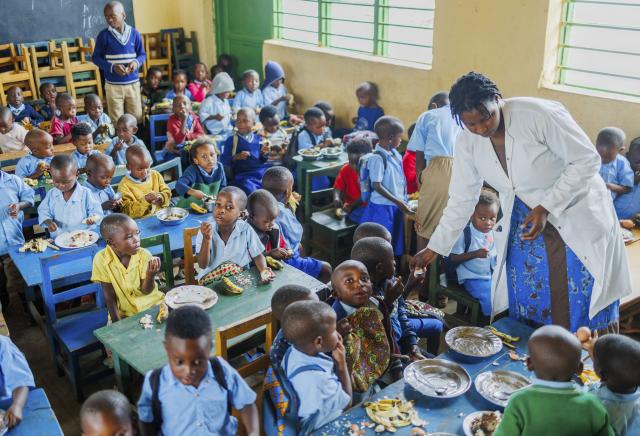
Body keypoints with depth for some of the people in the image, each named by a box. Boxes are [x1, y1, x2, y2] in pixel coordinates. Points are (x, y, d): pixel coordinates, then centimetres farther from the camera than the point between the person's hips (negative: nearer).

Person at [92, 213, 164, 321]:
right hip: (123, 314, 0)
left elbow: (146, 291, -13)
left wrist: (150, 275, -32)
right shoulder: (102, 259, -17)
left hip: (151, 304, 1)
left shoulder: (144, 255, -15)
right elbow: (110, 297, -10)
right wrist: (117, 323, -14)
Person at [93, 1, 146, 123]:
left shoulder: (134, 33, 1)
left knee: (137, 118, 8)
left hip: (133, 83, 2)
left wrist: (136, 62, -13)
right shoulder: (104, 35, -4)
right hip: (113, 85, -2)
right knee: (117, 121, 2)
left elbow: (142, 54, 10)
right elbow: (96, 58, -1)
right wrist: (112, 67, -17)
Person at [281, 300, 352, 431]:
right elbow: (347, 403, -19)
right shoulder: (316, 378, -39)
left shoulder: (295, 350, -15)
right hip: (323, 428, -7)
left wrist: (336, 363, -13)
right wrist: (342, 363, -18)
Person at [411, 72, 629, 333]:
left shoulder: (539, 114, -25)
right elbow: (462, 199, -1)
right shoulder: (467, 142, -9)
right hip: (524, 224, 4)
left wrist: (546, 208, -26)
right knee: (526, 310, 6)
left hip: (578, 216, -4)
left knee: (585, 309, 1)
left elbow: (587, 160, -19)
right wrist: (434, 248, -2)